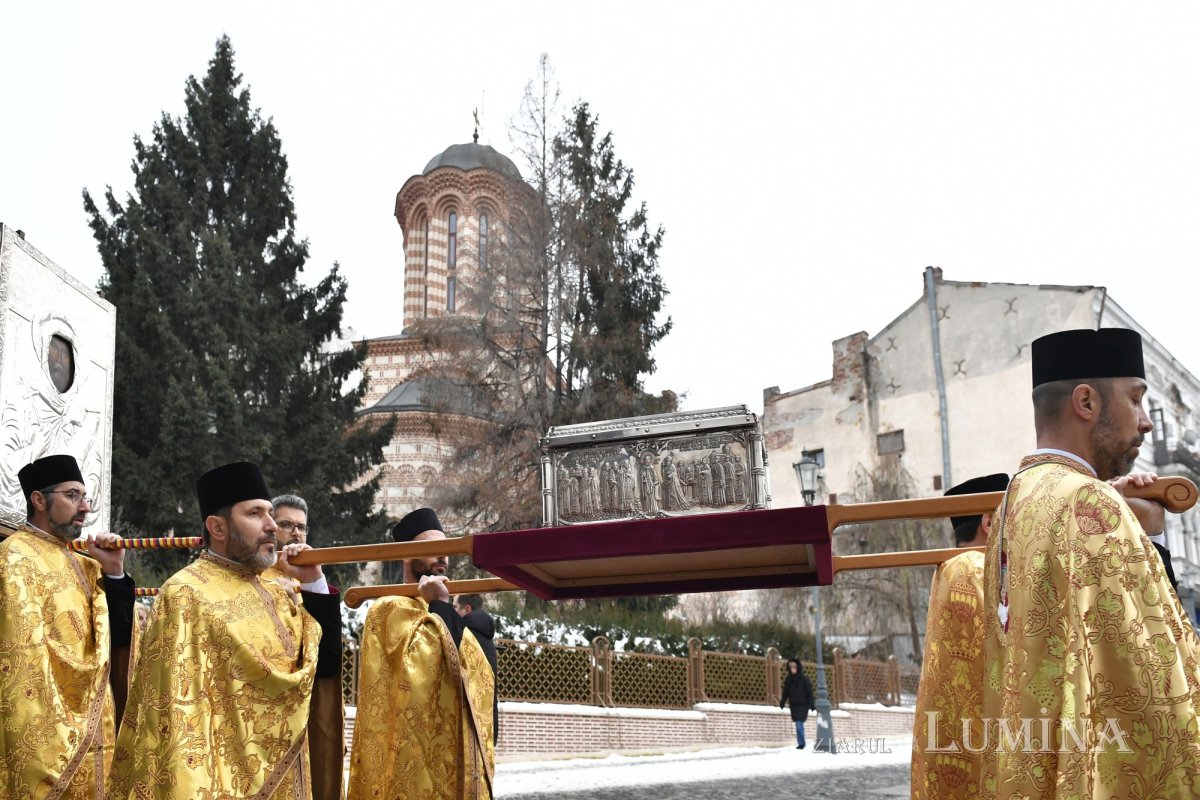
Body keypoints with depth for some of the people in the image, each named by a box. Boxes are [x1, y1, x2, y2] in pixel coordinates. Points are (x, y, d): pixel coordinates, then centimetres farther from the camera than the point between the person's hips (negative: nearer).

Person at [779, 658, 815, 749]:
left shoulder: (804, 678, -7)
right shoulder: (788, 679, 6)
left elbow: (809, 693, -7)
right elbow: (785, 693, 12)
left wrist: (812, 705, -11)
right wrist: (782, 703, 3)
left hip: (803, 705, -5)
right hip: (793, 705, 5)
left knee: (799, 724, -15)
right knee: (798, 724, 10)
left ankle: (801, 743, -11)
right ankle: (801, 743, 18)